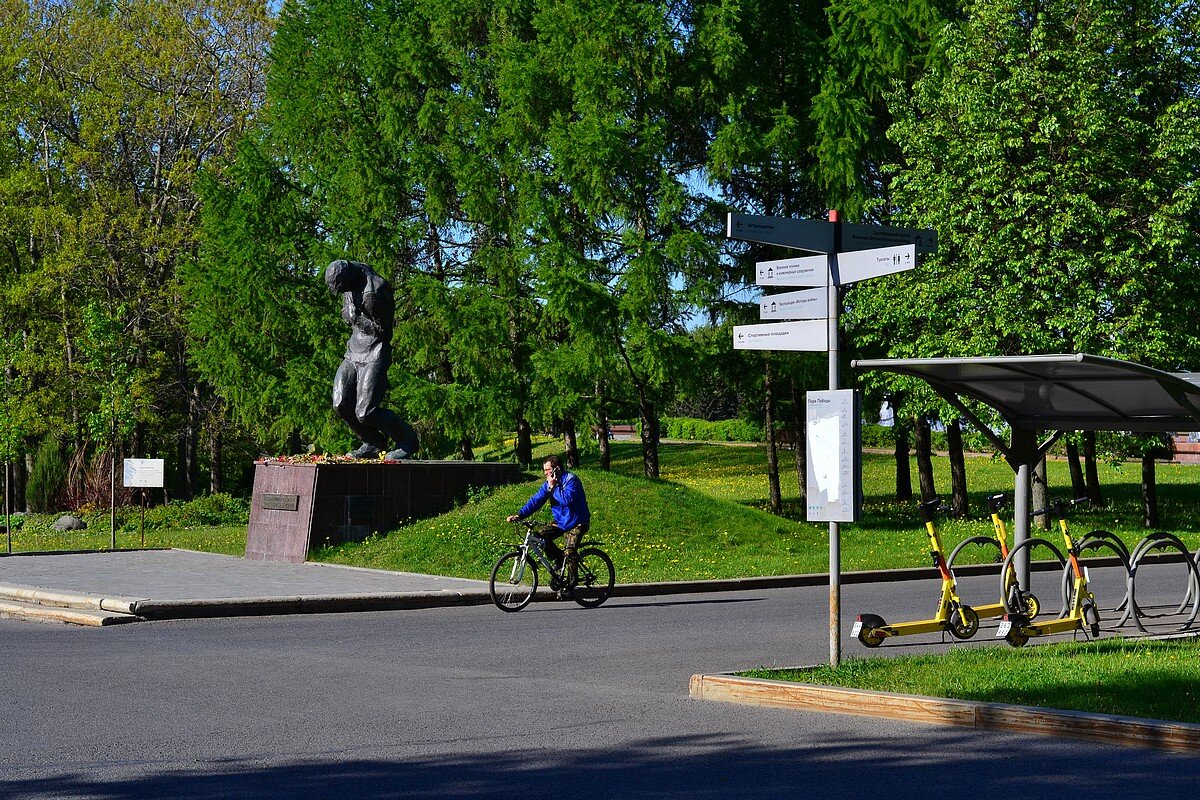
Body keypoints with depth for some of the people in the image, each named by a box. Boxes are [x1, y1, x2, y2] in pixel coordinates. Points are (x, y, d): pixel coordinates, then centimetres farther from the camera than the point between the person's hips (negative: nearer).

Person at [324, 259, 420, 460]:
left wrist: (355, 317, -20)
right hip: (354, 350, 8)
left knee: (365, 413, -15)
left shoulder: (376, 291, -25)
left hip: (375, 354, -8)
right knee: (341, 404, -7)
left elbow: (382, 329, -17)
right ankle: (373, 444, 14)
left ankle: (407, 441, 7)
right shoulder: (353, 269, 1)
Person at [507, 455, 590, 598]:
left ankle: (570, 584, -9)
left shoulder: (571, 480, -18)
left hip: (577, 523, -7)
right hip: (561, 522, 7)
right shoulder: (549, 483, 3)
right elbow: (536, 500, -2)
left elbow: (567, 499, -33)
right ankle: (559, 560, 7)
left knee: (569, 552, -22)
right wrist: (519, 515, -12)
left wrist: (553, 487, -26)